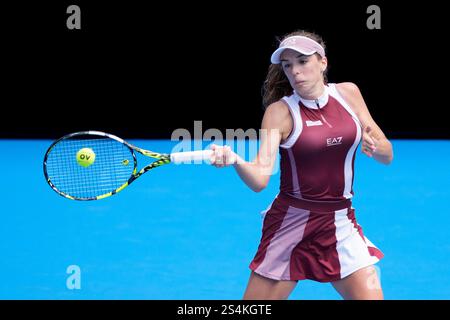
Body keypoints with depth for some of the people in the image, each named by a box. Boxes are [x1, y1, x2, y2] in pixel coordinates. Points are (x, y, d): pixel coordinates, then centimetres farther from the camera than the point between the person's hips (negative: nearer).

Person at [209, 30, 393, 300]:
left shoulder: (348, 93, 2)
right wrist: (235, 160, -40)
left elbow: (387, 156, 9)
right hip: (291, 224, -2)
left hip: (341, 223, 2)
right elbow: (259, 179, -20)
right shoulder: (280, 112, -8)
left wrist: (375, 147, -14)